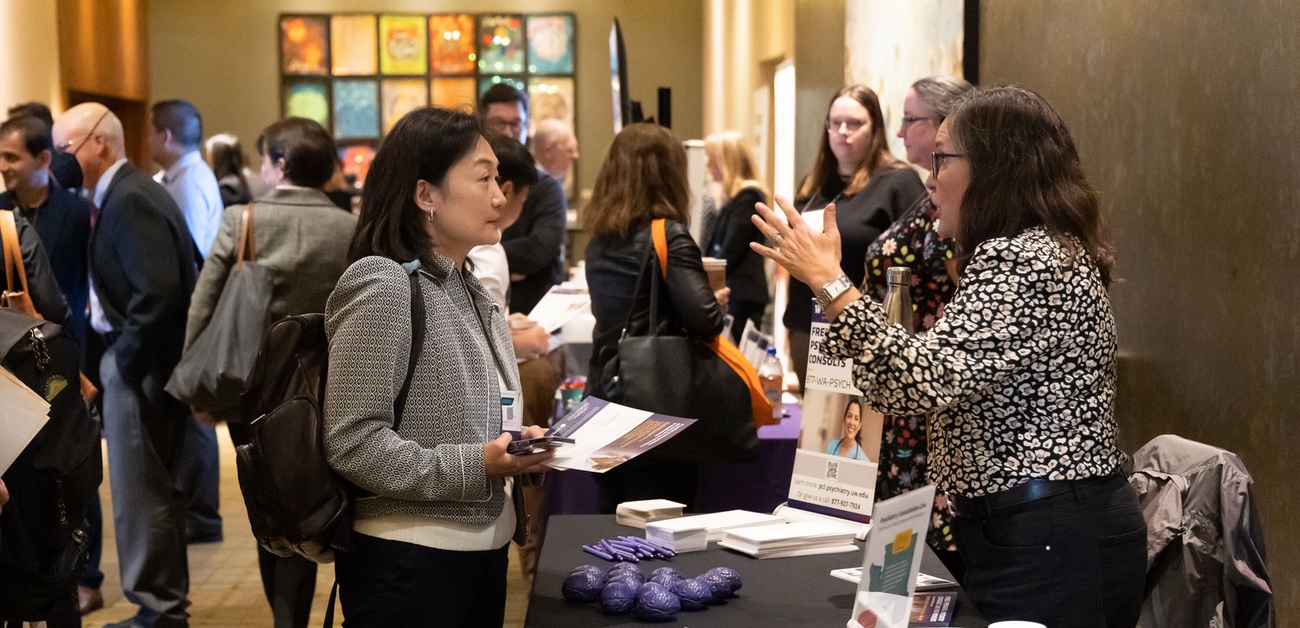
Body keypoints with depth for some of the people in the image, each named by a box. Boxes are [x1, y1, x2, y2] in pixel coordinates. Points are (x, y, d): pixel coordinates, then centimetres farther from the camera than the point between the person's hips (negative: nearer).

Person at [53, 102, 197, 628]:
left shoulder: (128, 200, -17)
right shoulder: (128, 192, 12)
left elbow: (158, 290, -26)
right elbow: (190, 269, 17)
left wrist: (126, 363, -17)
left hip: (139, 366, -10)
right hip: (141, 360, 10)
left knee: (140, 493, -2)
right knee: (155, 489, 17)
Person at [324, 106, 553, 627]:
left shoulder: (470, 291, 13)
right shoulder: (381, 284, -14)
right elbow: (353, 444, -20)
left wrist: (521, 448, 3)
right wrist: (478, 467, -23)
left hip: (485, 546, 8)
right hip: (409, 562, -8)